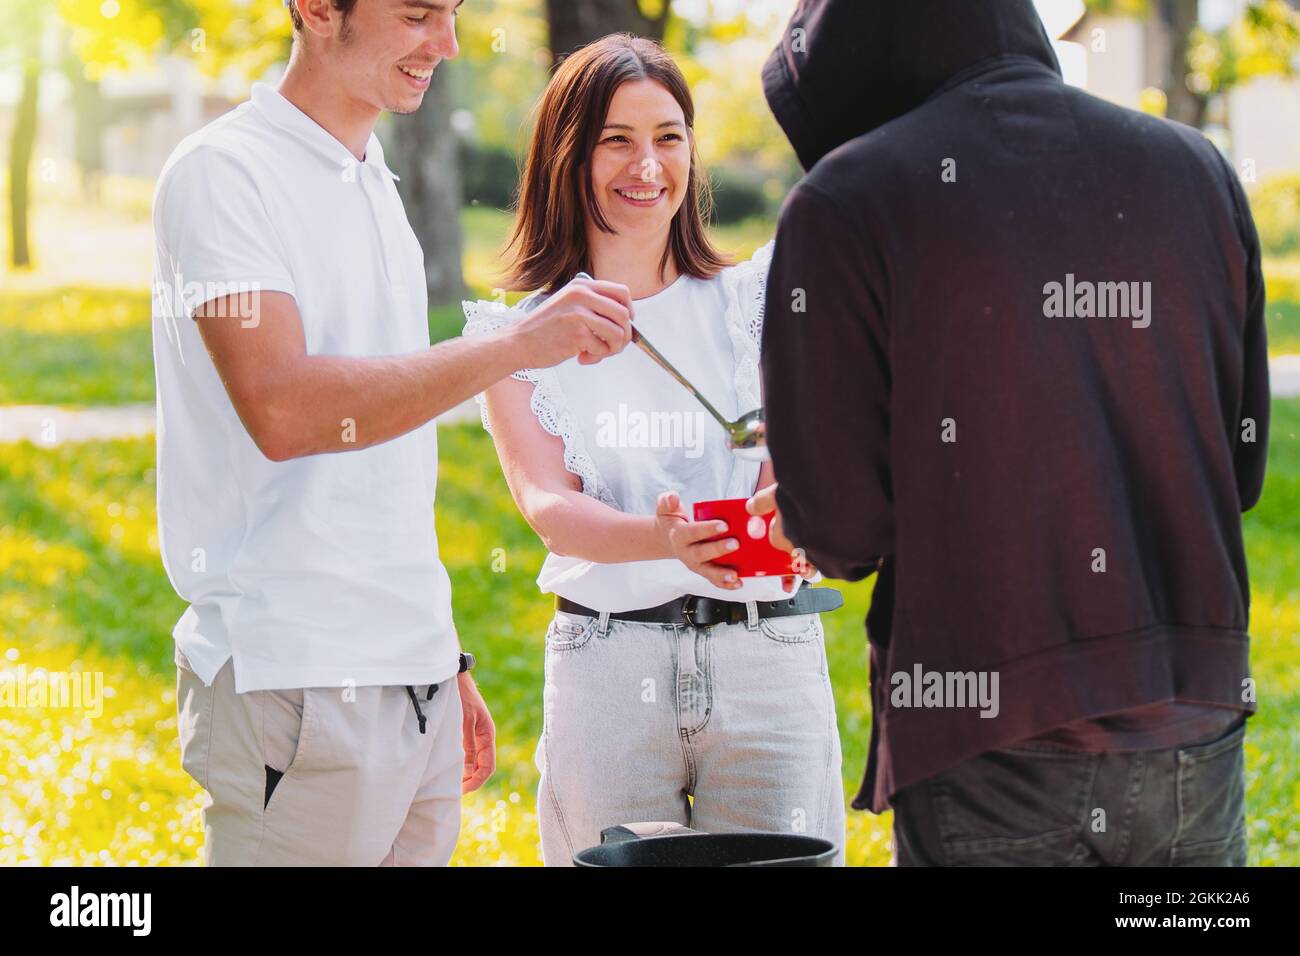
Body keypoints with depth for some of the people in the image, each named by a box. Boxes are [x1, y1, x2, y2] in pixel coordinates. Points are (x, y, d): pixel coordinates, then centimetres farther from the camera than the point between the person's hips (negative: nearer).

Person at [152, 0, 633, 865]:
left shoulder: (377, 185, 17)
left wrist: (445, 661, 17)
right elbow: (279, 409, -22)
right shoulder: (224, 173, -8)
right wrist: (516, 347, -25)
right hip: (296, 689, -8)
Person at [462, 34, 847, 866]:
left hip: (768, 655, 1)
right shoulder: (521, 331, 6)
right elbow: (545, 502, -7)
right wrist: (664, 539, -28)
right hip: (607, 665, -1)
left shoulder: (754, 302, 9)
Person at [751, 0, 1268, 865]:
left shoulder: (847, 202, -7)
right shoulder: (1197, 170, 8)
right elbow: (1241, 468, 11)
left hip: (996, 754, -4)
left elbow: (840, 527, -9)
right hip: (1195, 734, 4)